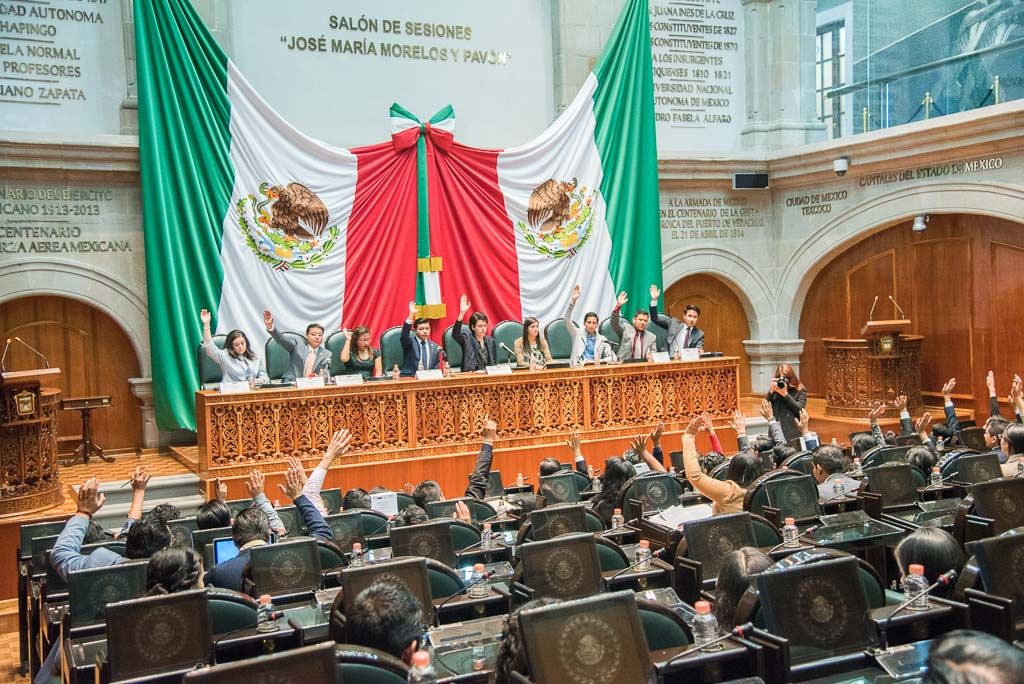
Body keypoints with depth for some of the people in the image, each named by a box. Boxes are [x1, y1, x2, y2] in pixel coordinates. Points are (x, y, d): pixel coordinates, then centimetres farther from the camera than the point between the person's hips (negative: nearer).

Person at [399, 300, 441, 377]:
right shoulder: (409, 343, 2)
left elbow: (435, 368, 14)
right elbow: (404, 336, -20)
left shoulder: (435, 347, 12)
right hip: (409, 380, -2)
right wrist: (411, 314, -29)